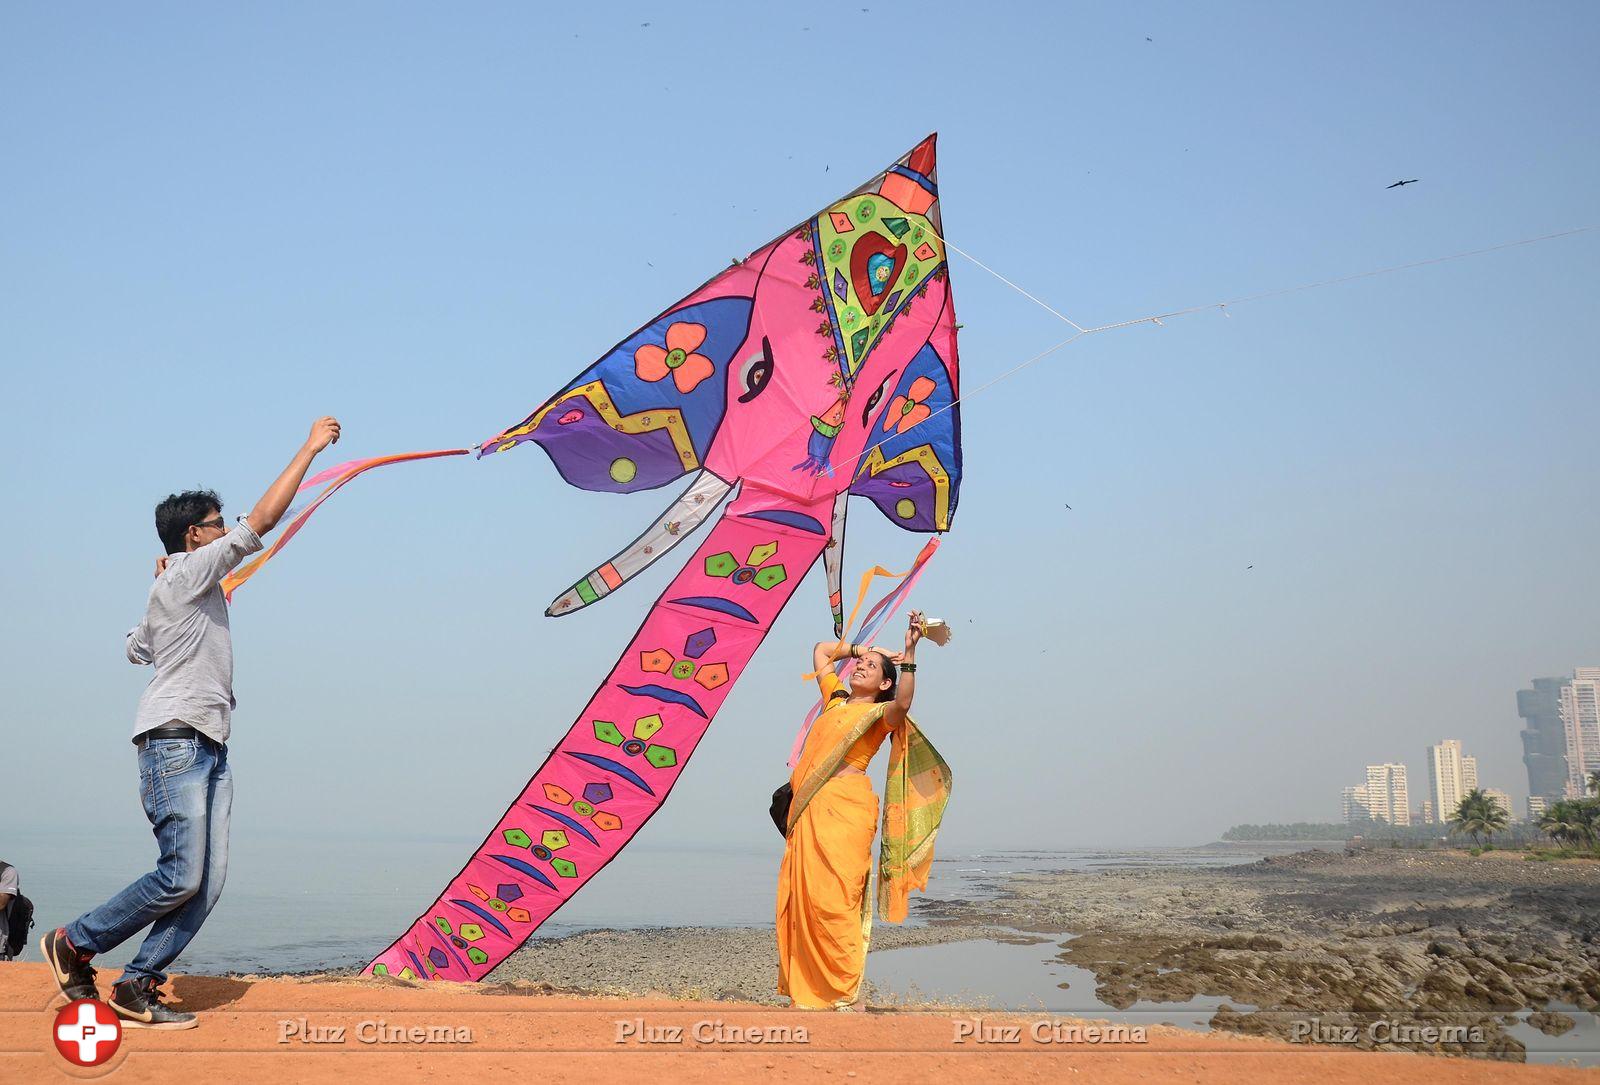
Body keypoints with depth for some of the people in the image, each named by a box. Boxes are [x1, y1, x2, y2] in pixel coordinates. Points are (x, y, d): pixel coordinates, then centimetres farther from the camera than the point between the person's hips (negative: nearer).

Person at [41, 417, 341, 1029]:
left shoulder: (169, 588, 23)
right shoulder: (190, 570, -4)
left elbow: (136, 647, 38)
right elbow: (264, 519, -12)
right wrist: (310, 448, -8)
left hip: (209, 748, 9)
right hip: (176, 741, -9)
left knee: (209, 881, -1)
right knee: (182, 877, -14)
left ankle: (137, 988, 3)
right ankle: (74, 944, 5)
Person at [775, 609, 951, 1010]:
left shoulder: (881, 713, 4)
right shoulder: (835, 698, 22)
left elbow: (902, 702, -21)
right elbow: (821, 650, 35)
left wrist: (909, 653, -27)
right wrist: (862, 648, 28)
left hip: (845, 808, -7)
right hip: (809, 809, 7)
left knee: (834, 899, -12)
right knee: (802, 896, 3)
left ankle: (848, 994, -9)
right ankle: (811, 991, 8)